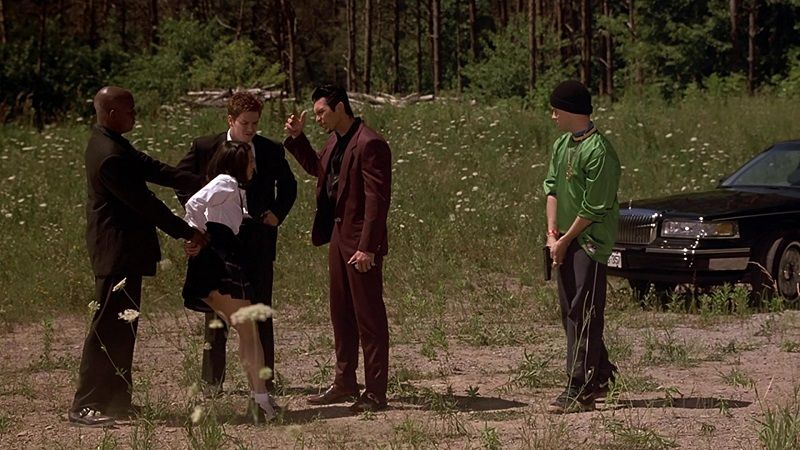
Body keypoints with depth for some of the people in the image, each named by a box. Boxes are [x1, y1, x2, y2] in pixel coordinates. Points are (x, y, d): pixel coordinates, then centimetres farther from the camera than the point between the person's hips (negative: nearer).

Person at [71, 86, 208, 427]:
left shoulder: (111, 144, 11)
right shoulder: (111, 156, -22)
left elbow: (152, 169, 12)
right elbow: (145, 204, -21)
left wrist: (202, 183, 5)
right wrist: (187, 233, -14)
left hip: (122, 249, 11)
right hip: (118, 251, -11)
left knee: (122, 327, 13)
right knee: (107, 328, -7)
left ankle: (116, 401, 19)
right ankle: (84, 407, -4)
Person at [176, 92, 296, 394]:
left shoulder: (271, 151, 5)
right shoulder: (205, 148, -1)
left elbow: (288, 186, 20)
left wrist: (278, 213, 5)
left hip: (258, 237, 1)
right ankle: (212, 380, 10)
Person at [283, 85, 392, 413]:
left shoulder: (369, 144, -18)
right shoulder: (336, 141, 11)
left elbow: (377, 200, -21)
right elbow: (317, 168, 31)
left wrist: (366, 247, -24)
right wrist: (296, 138, 16)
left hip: (361, 241, -10)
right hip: (338, 237, 10)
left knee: (369, 315, -4)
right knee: (341, 313, 16)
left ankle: (376, 392, 1)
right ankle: (345, 384, 26)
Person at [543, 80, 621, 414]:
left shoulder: (599, 152, -18)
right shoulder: (561, 145, 11)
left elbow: (593, 209, -18)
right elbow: (552, 187, 11)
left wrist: (565, 241, -12)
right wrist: (552, 232, -1)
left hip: (591, 241, -9)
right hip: (565, 240, 9)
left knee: (584, 314, -9)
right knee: (570, 312, 14)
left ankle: (579, 390, -9)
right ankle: (600, 375, 27)